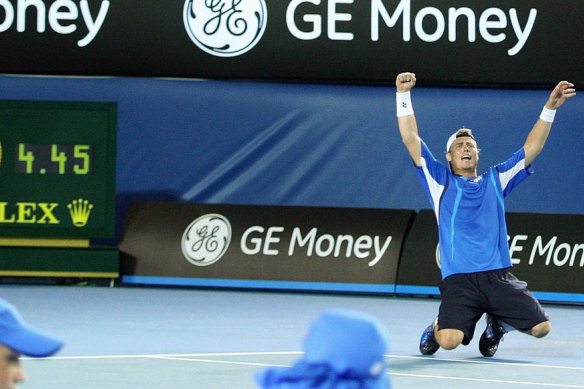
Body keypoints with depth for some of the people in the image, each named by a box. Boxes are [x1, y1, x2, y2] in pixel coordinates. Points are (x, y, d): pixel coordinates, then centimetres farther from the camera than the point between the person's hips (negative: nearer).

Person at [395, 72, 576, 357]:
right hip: (459, 280, -3)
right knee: (450, 340, -26)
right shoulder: (440, 182, 10)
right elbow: (411, 139, 3)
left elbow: (531, 149, 16)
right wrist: (403, 95, -5)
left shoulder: (495, 180, 17)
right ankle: (437, 329, 14)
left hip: (499, 277, 3)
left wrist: (550, 108, 9)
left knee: (541, 327, -10)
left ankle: (497, 323, 22)